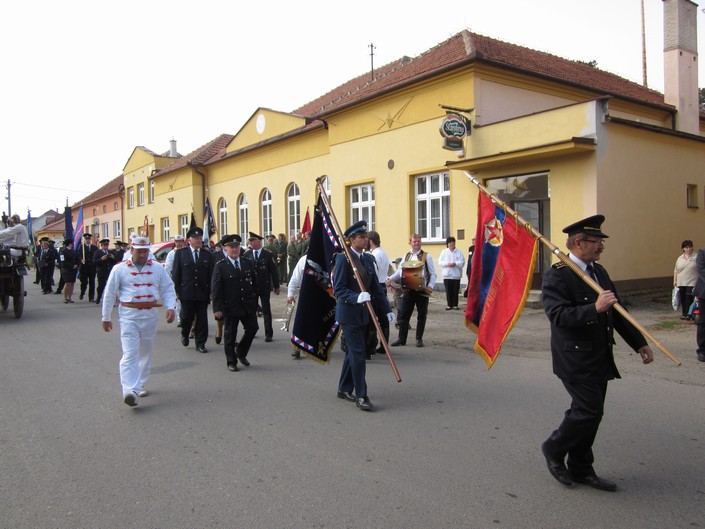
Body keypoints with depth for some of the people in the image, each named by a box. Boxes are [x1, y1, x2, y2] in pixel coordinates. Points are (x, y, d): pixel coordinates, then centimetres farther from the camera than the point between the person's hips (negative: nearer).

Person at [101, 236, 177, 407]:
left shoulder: (157, 268, 6)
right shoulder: (120, 269, -1)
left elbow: (168, 288, 7)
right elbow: (109, 294, 4)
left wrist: (170, 307, -9)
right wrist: (106, 317, 6)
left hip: (150, 315, 4)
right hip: (129, 316, -3)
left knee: (146, 353, 13)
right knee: (130, 353, -13)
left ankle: (140, 385, 28)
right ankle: (130, 391, -19)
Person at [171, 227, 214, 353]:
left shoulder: (208, 255, 7)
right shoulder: (180, 253, 4)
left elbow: (211, 275, 6)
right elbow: (175, 273, 2)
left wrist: (211, 292, 1)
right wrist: (176, 290, -3)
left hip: (203, 293, 2)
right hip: (186, 293, -1)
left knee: (202, 319, 3)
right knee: (186, 316, 4)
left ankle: (200, 344, 13)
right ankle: (184, 334, 33)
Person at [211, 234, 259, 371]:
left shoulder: (248, 263, 7)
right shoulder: (220, 266, -6)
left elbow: (254, 283, 13)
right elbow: (215, 288, -9)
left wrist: (254, 301, 9)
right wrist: (217, 308, -15)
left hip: (248, 305, 4)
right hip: (230, 307, -4)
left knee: (252, 328, 6)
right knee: (230, 335, 5)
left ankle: (241, 352, 30)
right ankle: (231, 362, 19)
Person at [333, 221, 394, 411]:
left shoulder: (368, 258, 9)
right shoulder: (343, 258, -13)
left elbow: (376, 286, 10)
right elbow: (339, 288, -17)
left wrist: (387, 309, 5)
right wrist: (357, 297, -32)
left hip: (364, 313, 7)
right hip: (349, 313, -7)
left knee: (353, 352, 15)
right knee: (358, 353, -6)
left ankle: (344, 389, 29)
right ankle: (361, 395, 2)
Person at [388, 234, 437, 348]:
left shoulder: (426, 256, 0)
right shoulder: (406, 256, 10)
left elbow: (433, 274, -1)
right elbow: (399, 271, 7)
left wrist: (430, 286, -16)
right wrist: (391, 279, -11)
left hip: (422, 290, -2)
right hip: (408, 290, 2)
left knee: (421, 316, 7)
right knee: (404, 315, 2)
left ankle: (419, 339, 19)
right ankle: (401, 339, 11)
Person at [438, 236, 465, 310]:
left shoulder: (459, 252, 4)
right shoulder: (444, 252, 8)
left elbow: (462, 262, -2)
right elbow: (440, 262, 2)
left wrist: (455, 263, -17)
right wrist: (447, 264, -14)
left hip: (456, 275, 0)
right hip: (447, 275, 1)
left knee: (455, 291, 2)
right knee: (448, 291, 2)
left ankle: (455, 304, 12)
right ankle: (449, 305, 10)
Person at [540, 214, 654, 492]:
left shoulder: (599, 272, 12)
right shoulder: (557, 275, -15)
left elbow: (616, 313, 18)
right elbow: (558, 315, -27)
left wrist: (639, 343, 16)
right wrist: (594, 308, -35)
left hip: (600, 359, 9)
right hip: (576, 358, -8)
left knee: (589, 413, 13)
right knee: (589, 412, -8)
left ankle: (581, 469, 27)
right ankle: (554, 450, 16)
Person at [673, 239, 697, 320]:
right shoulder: (680, 258, 11)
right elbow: (676, 270, 15)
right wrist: (675, 280, 10)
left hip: (691, 282, -4)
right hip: (681, 283, 4)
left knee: (689, 298, -7)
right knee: (682, 299, 6)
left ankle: (689, 314, -2)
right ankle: (684, 314, 14)